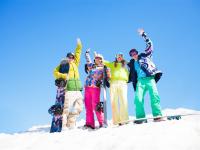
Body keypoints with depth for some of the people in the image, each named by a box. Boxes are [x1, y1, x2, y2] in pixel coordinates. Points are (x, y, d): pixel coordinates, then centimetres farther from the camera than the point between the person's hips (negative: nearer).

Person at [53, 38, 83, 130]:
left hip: (78, 90, 7)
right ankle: (63, 126, -8)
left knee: (78, 108, 9)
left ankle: (71, 124, 18)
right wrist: (64, 76, -20)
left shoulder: (75, 64, 21)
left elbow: (78, 53, 29)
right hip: (69, 90, -7)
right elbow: (55, 72, -6)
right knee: (66, 108, -12)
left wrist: (79, 45, 25)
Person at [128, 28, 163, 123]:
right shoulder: (132, 64, 26)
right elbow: (131, 76, 29)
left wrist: (143, 34, 14)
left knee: (154, 96, -20)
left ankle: (157, 116, -22)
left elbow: (149, 45, 16)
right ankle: (140, 118, -16)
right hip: (140, 81, 2)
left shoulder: (144, 56, 19)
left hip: (150, 78, -2)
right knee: (138, 98, -17)